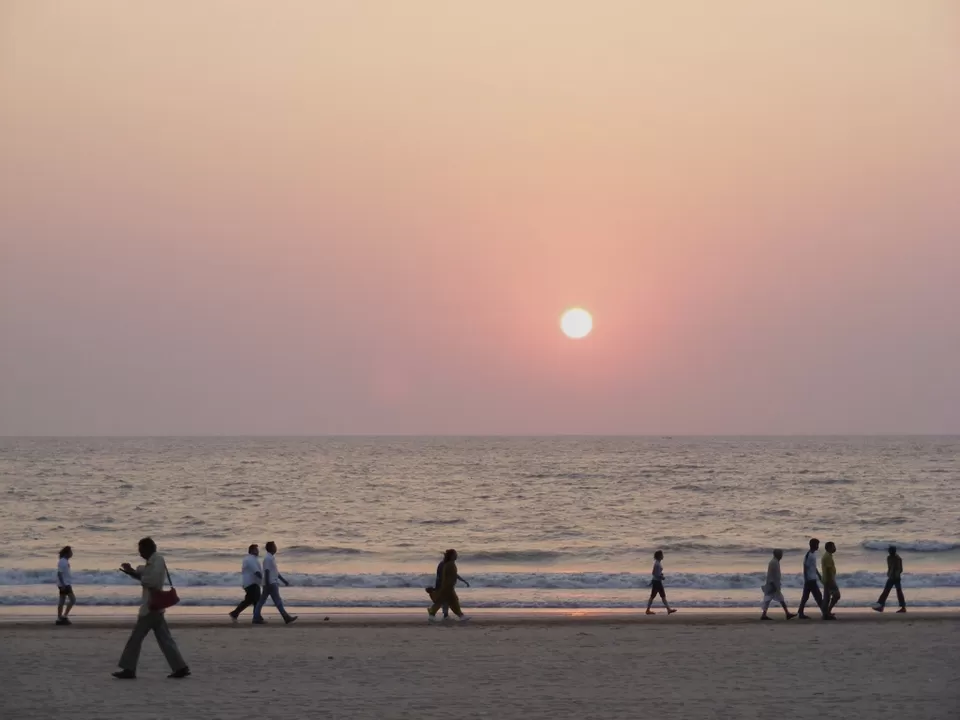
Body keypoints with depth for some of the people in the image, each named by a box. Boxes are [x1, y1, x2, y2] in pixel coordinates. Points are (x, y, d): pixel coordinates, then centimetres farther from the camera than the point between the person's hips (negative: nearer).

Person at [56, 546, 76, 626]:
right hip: (64, 584, -10)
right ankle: (64, 617, -10)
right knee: (73, 599, -10)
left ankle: (59, 619, 10)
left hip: (66, 584, 10)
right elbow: (59, 573, -20)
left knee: (62, 601, 9)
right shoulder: (62, 562, -15)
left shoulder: (65, 561, 15)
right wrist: (63, 584, -24)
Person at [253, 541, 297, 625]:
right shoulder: (268, 559, -13)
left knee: (262, 601, 7)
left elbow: (275, 571, 22)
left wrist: (284, 580, 22)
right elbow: (266, 572, -18)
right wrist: (268, 585, -23)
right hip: (270, 583, -10)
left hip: (273, 583, 10)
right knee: (277, 601, -8)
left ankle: (257, 618, 8)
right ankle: (287, 618, -8)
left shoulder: (272, 558, 17)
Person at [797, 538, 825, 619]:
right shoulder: (808, 555, -16)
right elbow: (805, 568, -17)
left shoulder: (814, 554, 14)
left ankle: (800, 613, 11)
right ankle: (824, 613, -4)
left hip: (813, 579, 9)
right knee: (818, 596, -6)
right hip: (810, 579, -9)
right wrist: (806, 580, -20)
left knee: (805, 596, 9)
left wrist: (819, 576, 24)